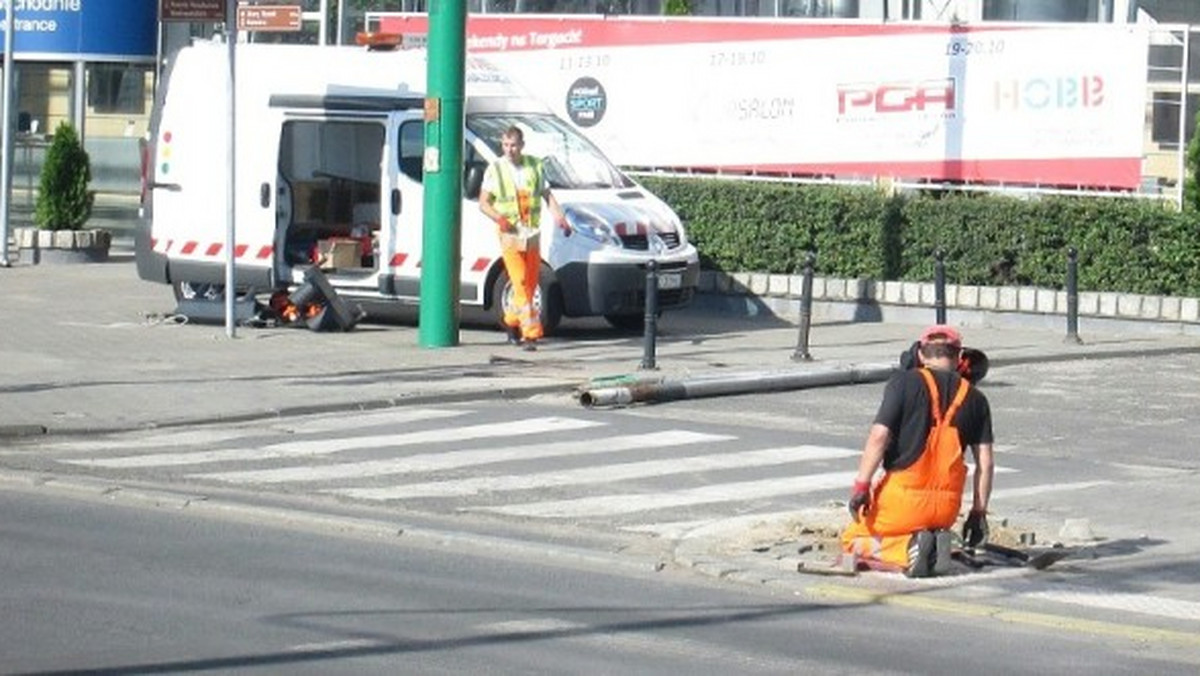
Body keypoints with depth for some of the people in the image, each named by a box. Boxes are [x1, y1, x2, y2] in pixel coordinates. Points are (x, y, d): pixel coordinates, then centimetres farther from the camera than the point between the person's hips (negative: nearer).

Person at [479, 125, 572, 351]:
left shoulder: (535, 166, 6)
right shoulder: (495, 169, -2)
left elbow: (548, 195, 10)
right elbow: (484, 203, 1)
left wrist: (560, 217, -7)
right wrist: (499, 218, -19)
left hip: (532, 233, 4)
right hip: (510, 233, -4)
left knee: (530, 284, 9)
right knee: (521, 284, -13)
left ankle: (512, 320, 32)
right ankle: (531, 333, -18)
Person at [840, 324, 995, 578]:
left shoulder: (905, 382, -4)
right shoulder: (974, 398, 7)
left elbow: (879, 436, -14)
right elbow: (986, 462, 5)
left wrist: (861, 485, -11)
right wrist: (979, 512, 13)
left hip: (903, 498, -4)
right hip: (947, 507, 4)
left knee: (852, 541, 18)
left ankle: (908, 549, -11)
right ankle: (935, 541, -4)